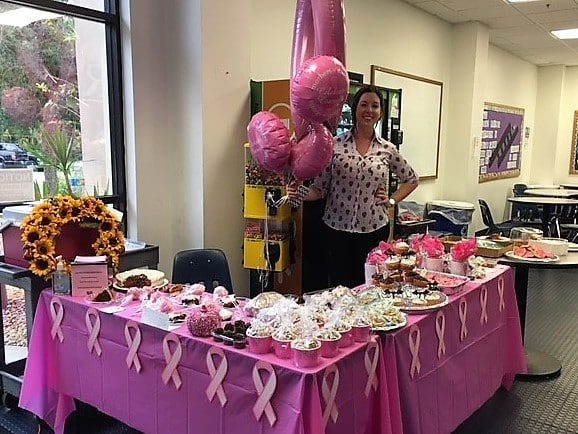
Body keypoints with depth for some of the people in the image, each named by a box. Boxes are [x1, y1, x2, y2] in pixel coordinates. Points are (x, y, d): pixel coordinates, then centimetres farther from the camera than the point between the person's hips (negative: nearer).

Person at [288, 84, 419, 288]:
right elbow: (320, 188, -1)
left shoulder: (388, 149, 4)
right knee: (339, 287, 3)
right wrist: (301, 193, -19)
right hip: (338, 228, -1)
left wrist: (392, 200, 6)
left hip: (375, 229, 2)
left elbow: (411, 180, 19)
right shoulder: (335, 145, -1)